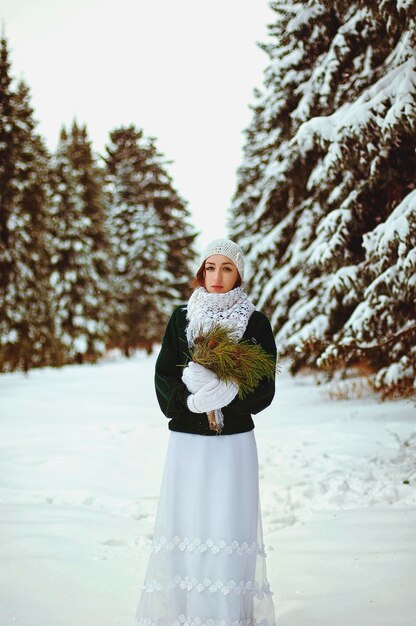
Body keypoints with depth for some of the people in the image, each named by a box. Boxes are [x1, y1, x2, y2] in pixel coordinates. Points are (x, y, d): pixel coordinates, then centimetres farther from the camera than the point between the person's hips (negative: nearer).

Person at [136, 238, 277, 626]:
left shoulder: (255, 323, 2)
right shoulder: (181, 318, 8)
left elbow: (264, 390, -2)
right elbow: (163, 377, 3)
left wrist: (223, 394, -17)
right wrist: (190, 398, -16)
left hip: (233, 443, -2)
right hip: (186, 440, 2)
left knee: (229, 528, -3)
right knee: (183, 526, 1)